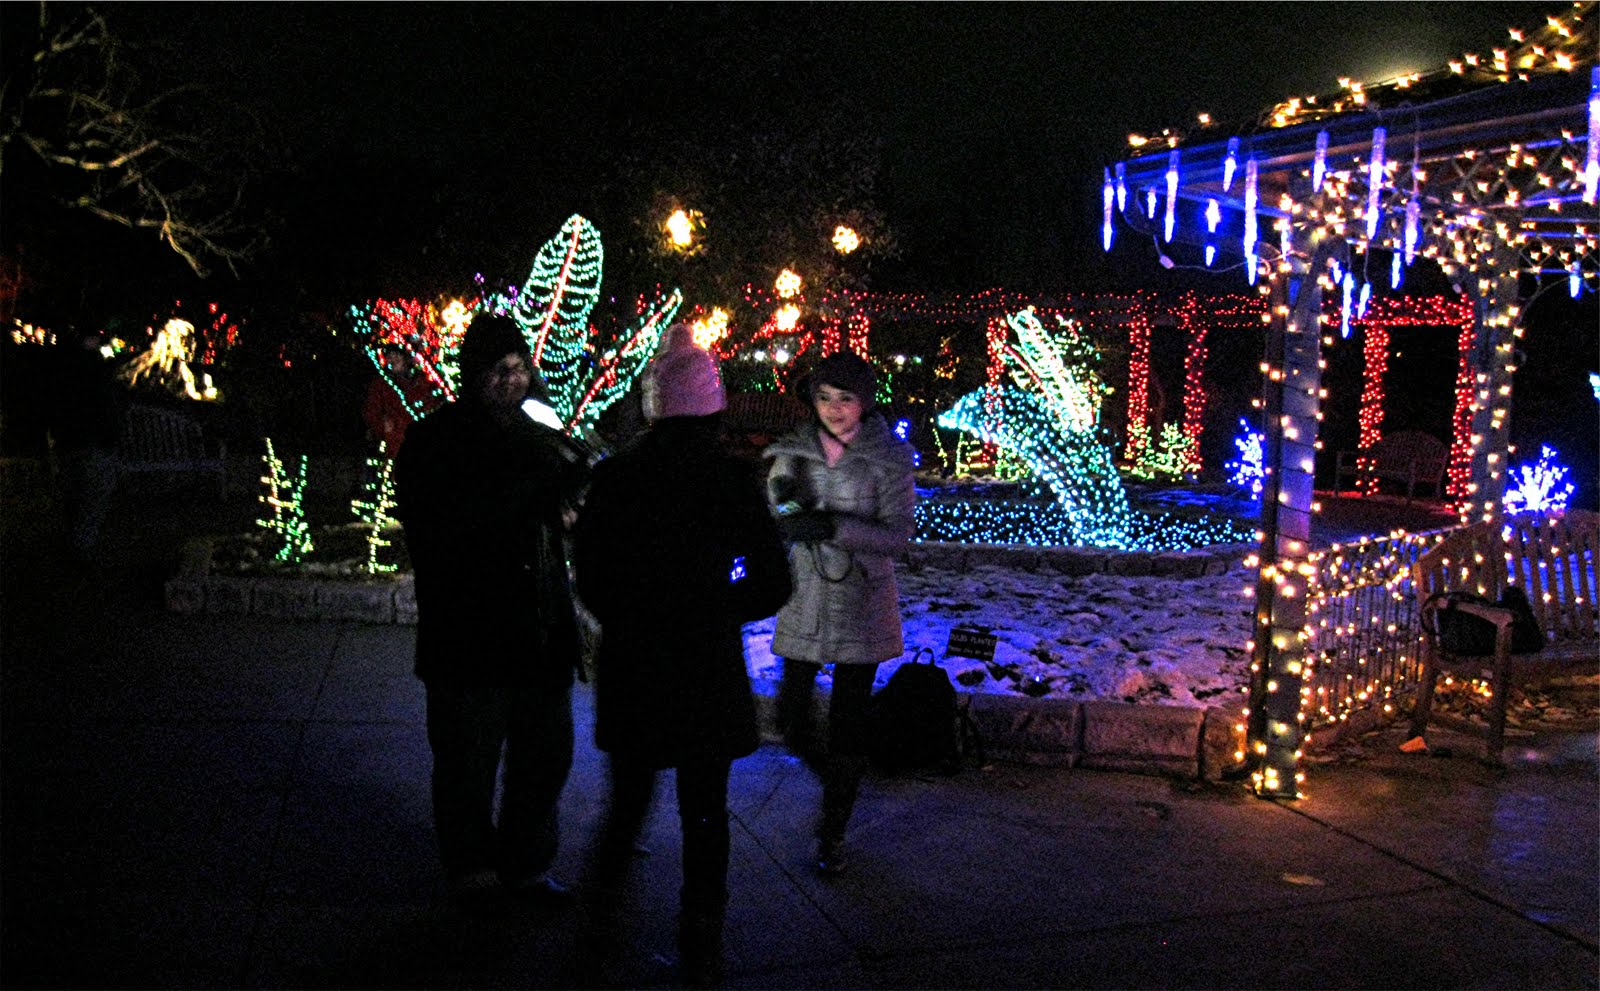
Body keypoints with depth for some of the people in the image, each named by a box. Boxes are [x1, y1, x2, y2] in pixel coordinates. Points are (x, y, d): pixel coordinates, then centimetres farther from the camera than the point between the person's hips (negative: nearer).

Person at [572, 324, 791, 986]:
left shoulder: (614, 479, -7)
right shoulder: (734, 480, -11)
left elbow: (589, 578, 0)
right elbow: (772, 584, -7)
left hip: (630, 666, 1)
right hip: (708, 671, -1)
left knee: (630, 790, 23)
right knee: (705, 812, 11)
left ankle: (605, 882, 40)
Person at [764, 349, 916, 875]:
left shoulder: (888, 457, -7)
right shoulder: (793, 451, 1)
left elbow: (897, 534, -13)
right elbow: (772, 523, 3)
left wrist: (833, 526, -25)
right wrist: (785, 507, -21)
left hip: (862, 604, -3)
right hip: (804, 600, 3)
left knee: (848, 724, 5)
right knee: (791, 717, 6)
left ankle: (833, 832, 22)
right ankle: (833, 784, 38)